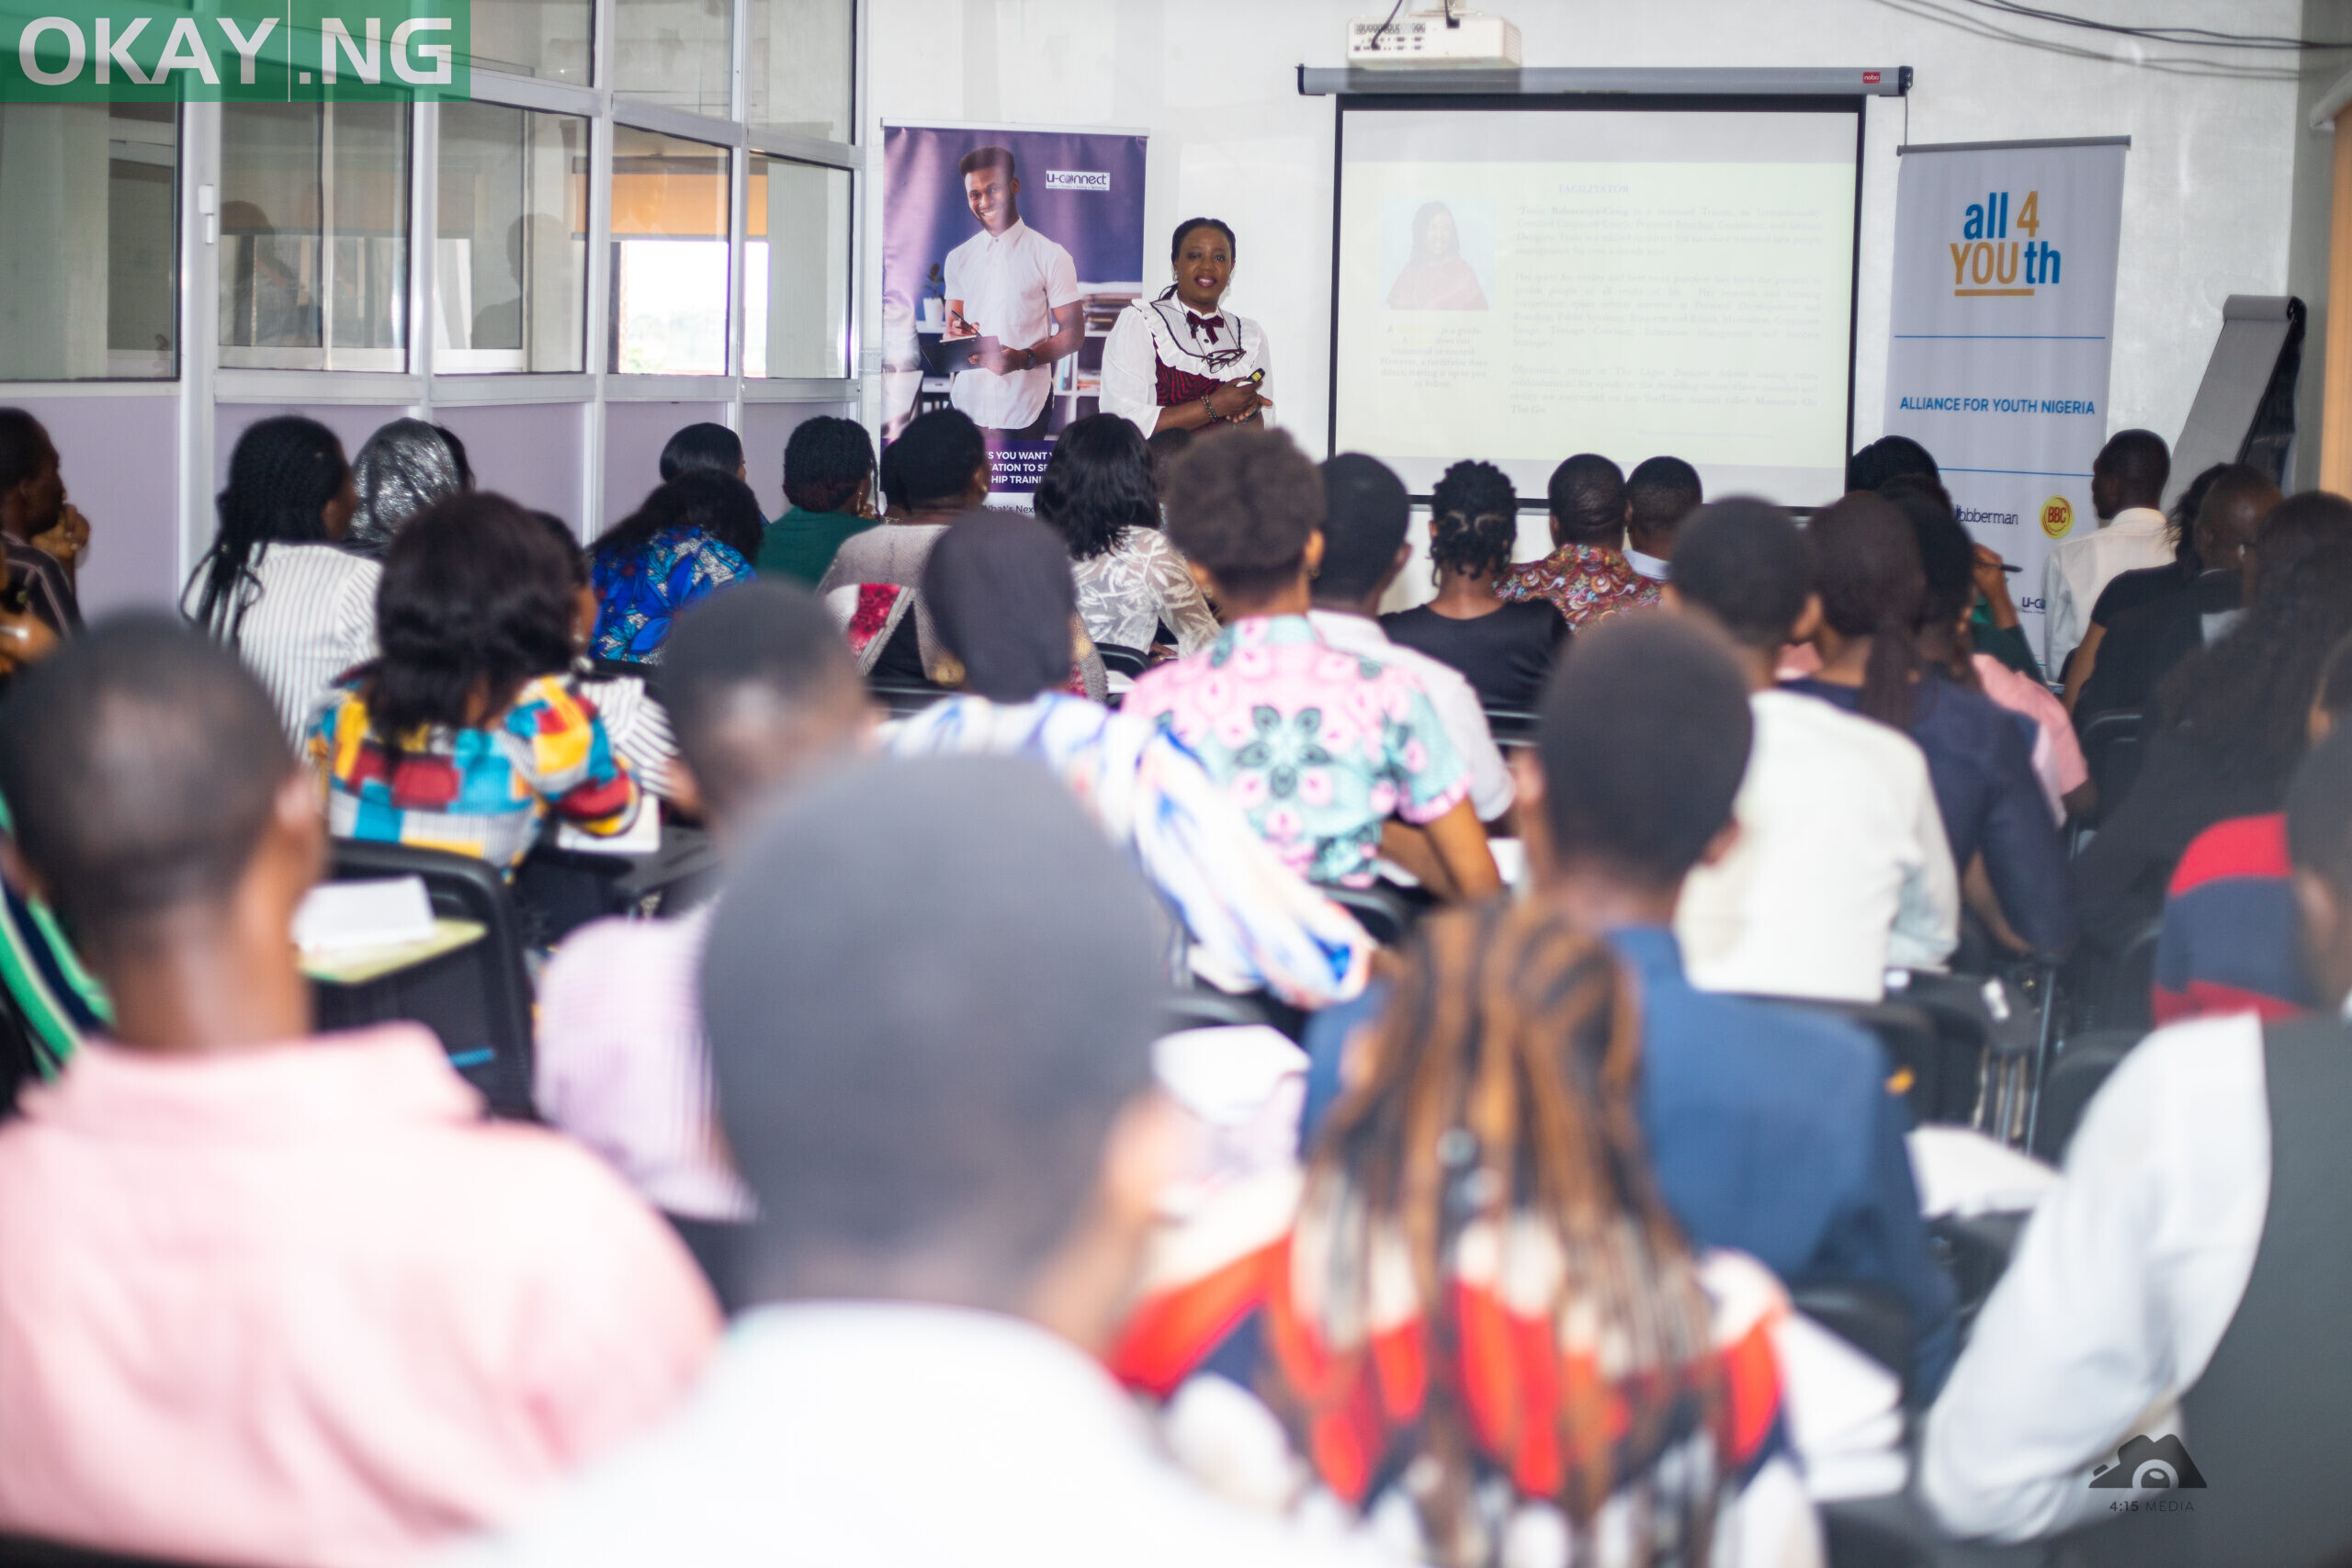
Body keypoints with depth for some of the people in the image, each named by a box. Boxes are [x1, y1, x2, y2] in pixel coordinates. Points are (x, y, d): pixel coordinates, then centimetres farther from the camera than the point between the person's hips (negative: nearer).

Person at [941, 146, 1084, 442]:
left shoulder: (1050, 257, 1)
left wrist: (1024, 359, -18)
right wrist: (956, 335, -7)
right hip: (966, 404, 3)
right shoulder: (959, 259, 14)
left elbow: (1073, 334, -1)